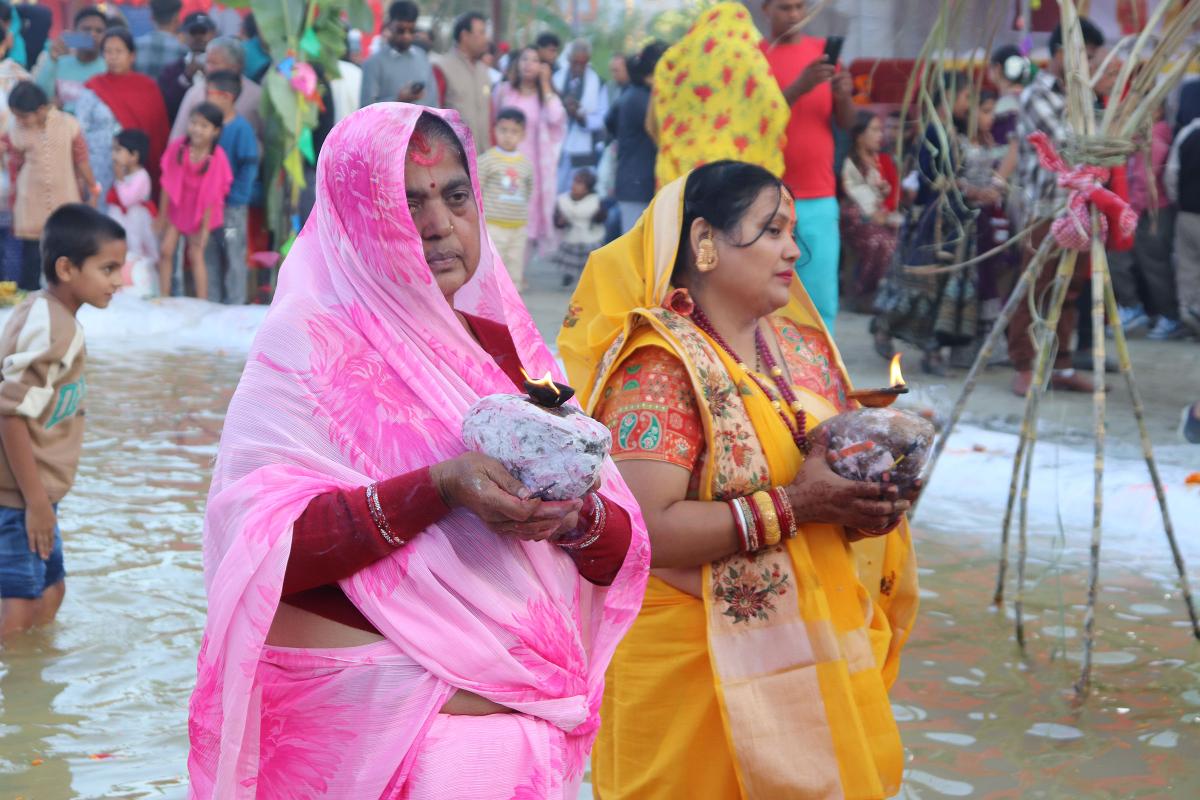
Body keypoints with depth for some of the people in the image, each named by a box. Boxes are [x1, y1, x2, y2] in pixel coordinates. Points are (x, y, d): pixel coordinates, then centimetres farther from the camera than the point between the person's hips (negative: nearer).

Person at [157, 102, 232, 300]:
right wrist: (162, 215, -3)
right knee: (166, 251, 1)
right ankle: (163, 299, 12)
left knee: (196, 256, 0)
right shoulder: (177, 148, -17)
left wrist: (204, 228, -13)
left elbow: (212, 195, -17)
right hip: (176, 207, 3)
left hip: (200, 212, -3)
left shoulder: (217, 158, -24)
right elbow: (168, 183, -8)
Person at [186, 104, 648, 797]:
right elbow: (258, 548, -19)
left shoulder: (512, 350, 8)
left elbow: (622, 550, 4)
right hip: (365, 731, -5)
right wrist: (439, 489, -26)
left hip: (522, 729, 5)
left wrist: (577, 519, -18)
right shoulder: (307, 345, -6)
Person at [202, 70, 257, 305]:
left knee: (233, 257, 3)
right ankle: (211, 302, 24)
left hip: (232, 206, -6)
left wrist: (234, 196, -14)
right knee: (210, 256, 13)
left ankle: (234, 306, 12)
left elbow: (249, 167, -14)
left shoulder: (241, 129, -13)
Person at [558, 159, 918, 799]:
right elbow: (645, 528, -25)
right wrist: (794, 506, -25)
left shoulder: (806, 348, 8)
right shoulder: (661, 368, -15)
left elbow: (839, 463, 17)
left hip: (814, 658, 7)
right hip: (699, 667, -7)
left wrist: (873, 489, -6)